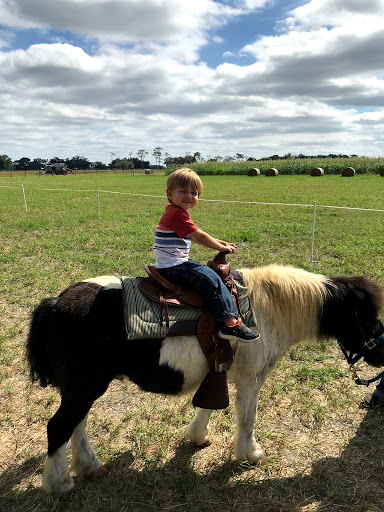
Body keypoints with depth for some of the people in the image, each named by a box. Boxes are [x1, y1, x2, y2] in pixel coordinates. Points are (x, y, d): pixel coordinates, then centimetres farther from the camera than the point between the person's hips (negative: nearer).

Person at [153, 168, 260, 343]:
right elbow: (200, 237, -17)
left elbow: (196, 236, 22)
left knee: (205, 268, 18)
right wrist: (223, 248, -4)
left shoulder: (174, 213, 15)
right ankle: (230, 324, -13)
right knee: (211, 279, -16)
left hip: (171, 264, 11)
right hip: (172, 267, -11)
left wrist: (219, 242, 17)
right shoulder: (178, 214, -18)